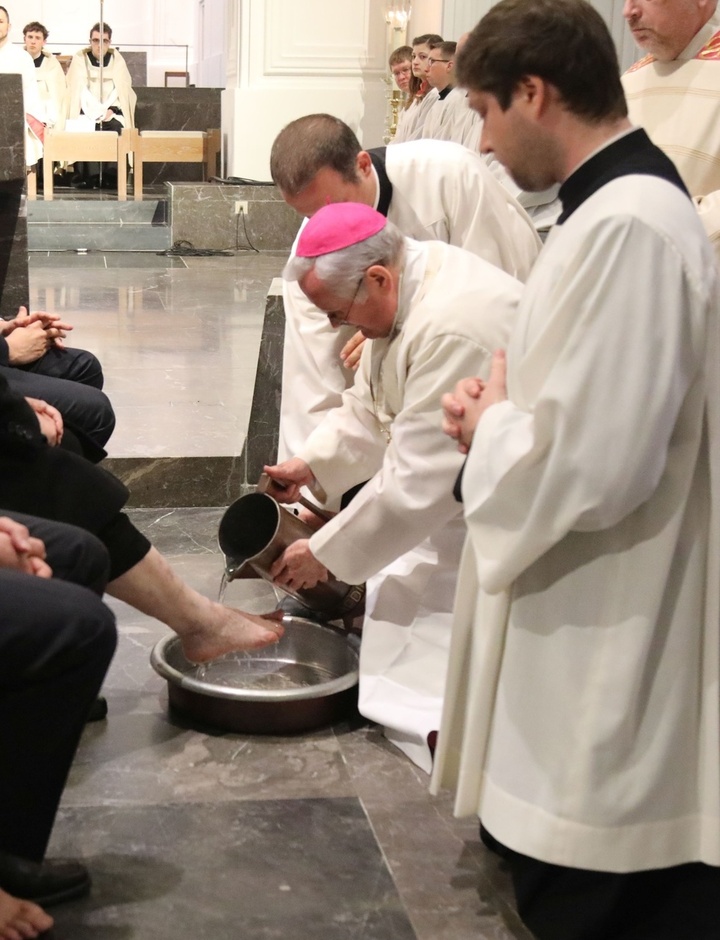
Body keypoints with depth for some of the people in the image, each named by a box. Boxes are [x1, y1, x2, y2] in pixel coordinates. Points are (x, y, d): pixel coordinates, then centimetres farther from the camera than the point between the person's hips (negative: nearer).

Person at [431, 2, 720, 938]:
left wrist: (491, 426, -10)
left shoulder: (627, 228, -25)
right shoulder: (619, 206, 8)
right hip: (583, 618, 10)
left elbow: (588, 465, -29)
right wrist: (503, 409, 2)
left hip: (605, 644, -10)